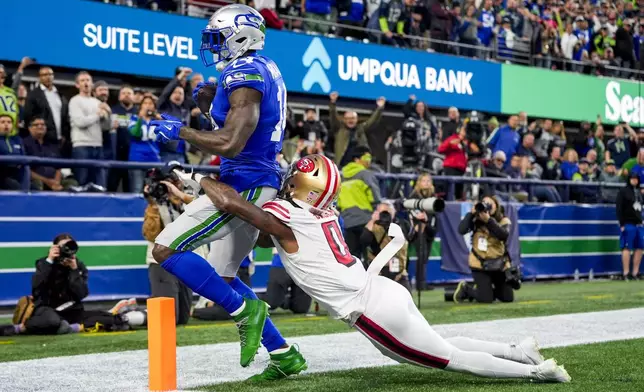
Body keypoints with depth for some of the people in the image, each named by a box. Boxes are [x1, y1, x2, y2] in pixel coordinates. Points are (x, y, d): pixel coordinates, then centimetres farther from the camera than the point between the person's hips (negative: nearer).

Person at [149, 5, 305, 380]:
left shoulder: (245, 73, -16)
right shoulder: (265, 70, 14)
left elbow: (231, 144, -24)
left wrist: (179, 131, -13)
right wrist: (213, 102, 13)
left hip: (245, 185, -10)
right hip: (261, 183, 10)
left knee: (166, 250, -11)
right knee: (221, 278, 16)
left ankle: (245, 309, -7)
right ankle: (285, 355, 18)